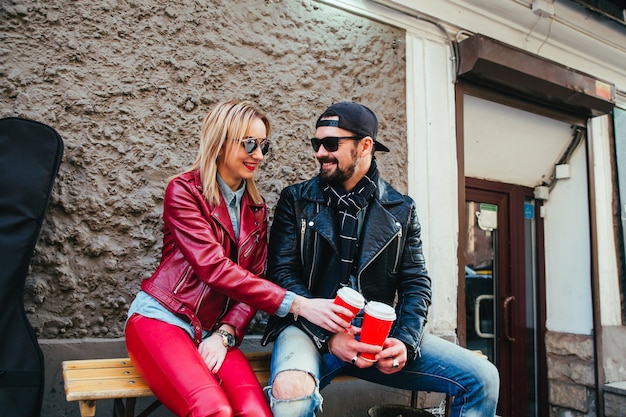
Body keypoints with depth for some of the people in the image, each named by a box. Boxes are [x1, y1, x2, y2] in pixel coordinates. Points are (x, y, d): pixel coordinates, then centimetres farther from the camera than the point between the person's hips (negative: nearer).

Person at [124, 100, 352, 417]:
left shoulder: (257, 209, 11)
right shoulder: (184, 190, -6)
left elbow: (253, 279, 7)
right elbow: (215, 268, -18)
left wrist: (225, 334, -11)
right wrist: (298, 304, -24)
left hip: (214, 330, 4)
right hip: (161, 319, -4)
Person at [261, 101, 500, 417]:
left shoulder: (401, 209, 9)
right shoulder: (296, 201, 4)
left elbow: (416, 283, 7)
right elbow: (282, 273, -4)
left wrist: (405, 340, -12)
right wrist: (329, 335, -17)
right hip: (312, 328, -2)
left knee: (482, 377, -9)